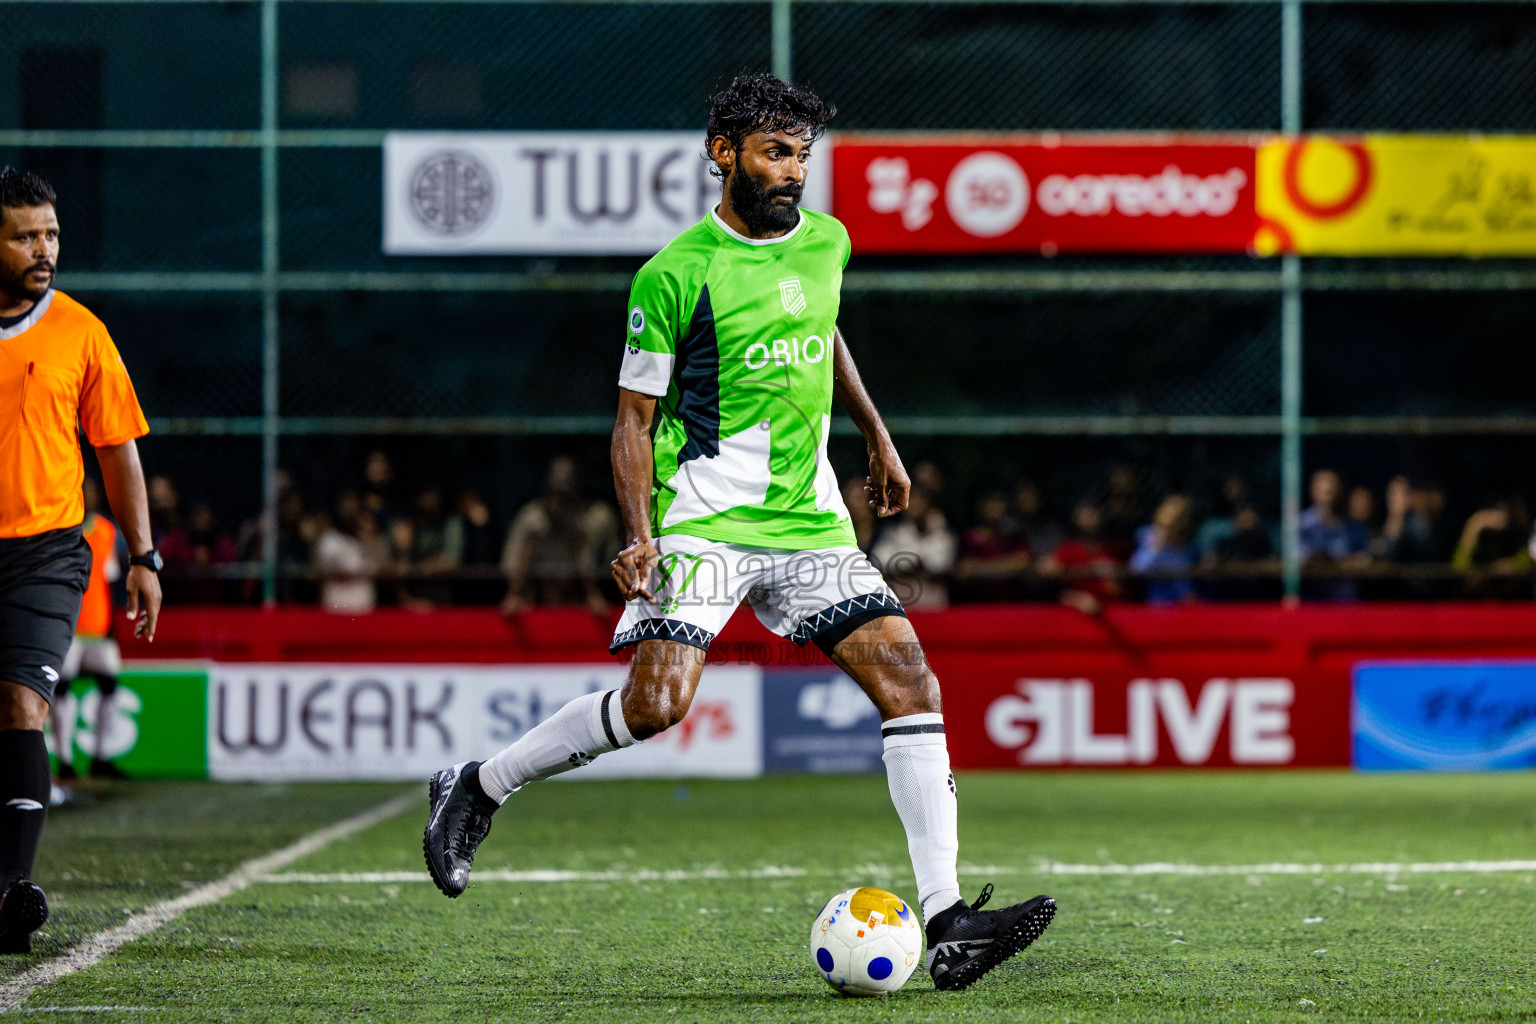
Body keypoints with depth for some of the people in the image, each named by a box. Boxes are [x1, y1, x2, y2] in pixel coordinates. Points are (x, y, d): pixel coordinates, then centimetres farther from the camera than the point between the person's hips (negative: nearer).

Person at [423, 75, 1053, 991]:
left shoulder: (826, 243, 9)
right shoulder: (676, 274, -9)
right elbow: (636, 413, -4)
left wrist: (879, 441, 32)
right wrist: (641, 535, -16)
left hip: (811, 520, 6)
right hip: (705, 520, -6)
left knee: (912, 684, -9)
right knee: (657, 702, -22)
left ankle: (947, 923, -11)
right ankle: (477, 789, 2)